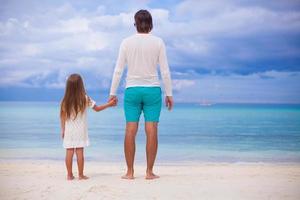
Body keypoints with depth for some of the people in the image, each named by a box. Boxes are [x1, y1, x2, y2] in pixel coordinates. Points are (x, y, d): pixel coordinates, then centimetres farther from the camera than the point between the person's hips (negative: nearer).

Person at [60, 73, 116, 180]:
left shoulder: (65, 101, -2)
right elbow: (97, 108, 3)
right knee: (80, 152, 1)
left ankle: (69, 175, 9)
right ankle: (81, 175, 5)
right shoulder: (85, 99, -7)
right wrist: (109, 104, 15)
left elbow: (63, 117, 3)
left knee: (69, 152, 4)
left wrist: (63, 130, 13)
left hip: (69, 130, 2)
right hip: (80, 130, -2)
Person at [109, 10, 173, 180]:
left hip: (132, 90, 1)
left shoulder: (127, 42, 1)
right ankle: (150, 172, 4)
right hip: (153, 90, -1)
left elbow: (118, 70, 0)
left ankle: (130, 172, 6)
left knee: (131, 131, 3)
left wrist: (113, 92, 6)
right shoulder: (158, 42, -1)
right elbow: (165, 71, -2)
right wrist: (169, 94, 4)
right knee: (152, 131, 2)